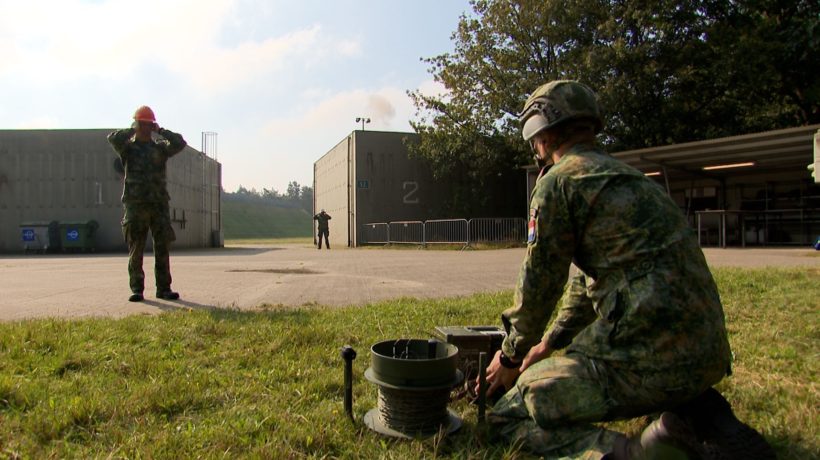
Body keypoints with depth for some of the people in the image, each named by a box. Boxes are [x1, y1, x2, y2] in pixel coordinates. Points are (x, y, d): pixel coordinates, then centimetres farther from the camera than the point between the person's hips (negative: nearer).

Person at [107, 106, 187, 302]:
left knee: (163, 247, 1)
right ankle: (136, 289, 7)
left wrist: (160, 131, -1)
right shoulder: (128, 148, 8)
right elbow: (113, 138, -13)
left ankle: (163, 288, 6)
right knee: (135, 250, 1)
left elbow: (180, 143, -5)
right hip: (135, 205, -2)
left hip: (159, 204, 2)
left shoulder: (159, 148, 12)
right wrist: (133, 130, -1)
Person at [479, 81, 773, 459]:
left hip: (646, 353, -8)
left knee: (510, 415, 3)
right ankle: (695, 415, 14)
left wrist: (511, 356, 14)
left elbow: (539, 283, -2)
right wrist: (550, 342, 33)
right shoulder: (624, 176, 21)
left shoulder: (558, 182, -6)